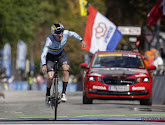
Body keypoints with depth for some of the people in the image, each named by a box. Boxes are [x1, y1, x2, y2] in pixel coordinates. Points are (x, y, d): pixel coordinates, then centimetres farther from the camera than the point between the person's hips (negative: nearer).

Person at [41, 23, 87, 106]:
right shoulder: (50, 40, -36)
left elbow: (73, 34, -1)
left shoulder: (65, 33, -26)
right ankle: (48, 95, 11)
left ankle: (64, 93, -17)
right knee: (50, 77, -15)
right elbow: (43, 54, -42)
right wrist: (44, 65, -56)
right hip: (51, 56, -3)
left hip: (61, 54, 3)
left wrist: (81, 40, -8)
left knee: (66, 70, -24)